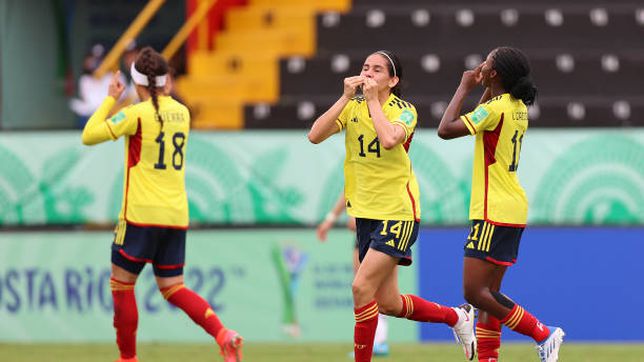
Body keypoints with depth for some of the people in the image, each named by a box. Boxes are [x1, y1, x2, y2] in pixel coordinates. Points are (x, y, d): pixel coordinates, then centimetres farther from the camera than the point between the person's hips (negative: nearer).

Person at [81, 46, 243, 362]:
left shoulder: (137, 114, -11)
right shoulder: (181, 112, 8)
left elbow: (89, 136, -8)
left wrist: (110, 98, 2)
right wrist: (164, 94, 26)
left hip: (142, 214, -6)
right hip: (177, 214, 6)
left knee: (121, 284, 8)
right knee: (172, 288, 11)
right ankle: (223, 335, -11)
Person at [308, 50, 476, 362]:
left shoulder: (404, 111, -8)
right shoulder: (352, 108, 4)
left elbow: (388, 140, -31)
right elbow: (315, 136, -11)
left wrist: (373, 99, -20)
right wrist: (346, 97, -15)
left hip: (398, 213, -6)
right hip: (366, 215, 6)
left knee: (362, 287, -18)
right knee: (389, 303, 11)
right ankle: (456, 317, 34)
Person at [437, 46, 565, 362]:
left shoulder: (496, 109, -17)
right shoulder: (517, 108, 12)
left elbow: (446, 129, -22)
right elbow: (479, 122, 31)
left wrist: (464, 87, -11)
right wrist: (486, 89, 19)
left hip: (494, 213, -10)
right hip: (512, 209, 10)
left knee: (475, 292, -10)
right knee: (487, 292, 10)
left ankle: (543, 335, -11)